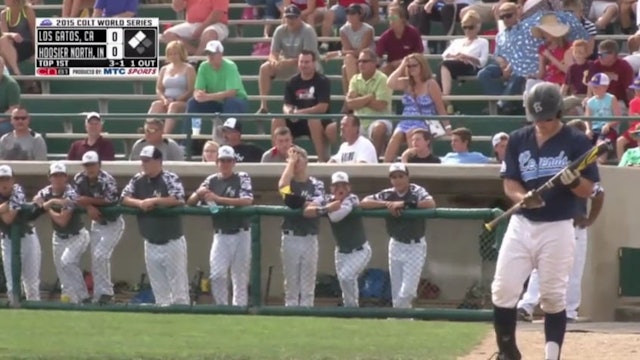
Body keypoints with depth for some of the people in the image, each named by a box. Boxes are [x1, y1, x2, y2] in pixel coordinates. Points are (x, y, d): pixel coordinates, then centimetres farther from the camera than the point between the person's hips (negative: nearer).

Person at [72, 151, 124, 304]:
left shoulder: (107, 180, -24)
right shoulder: (79, 179, -6)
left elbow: (110, 201, -25)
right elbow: (77, 198, 1)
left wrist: (88, 200, -21)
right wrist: (89, 207, -18)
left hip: (113, 223, -7)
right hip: (96, 222, 7)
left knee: (100, 255, -19)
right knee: (95, 259, 5)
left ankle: (106, 292, -10)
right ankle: (98, 296, 11)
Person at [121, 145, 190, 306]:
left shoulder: (170, 179, -10)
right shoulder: (138, 180, 6)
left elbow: (178, 199, -23)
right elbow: (124, 198, 3)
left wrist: (153, 201, -21)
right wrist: (139, 203, -16)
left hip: (172, 242, -6)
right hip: (151, 243, 6)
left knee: (178, 282, -5)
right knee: (158, 286, 11)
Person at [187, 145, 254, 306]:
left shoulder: (242, 178, 0)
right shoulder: (212, 180, 8)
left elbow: (247, 200, -17)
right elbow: (190, 202, 8)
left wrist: (218, 199, -22)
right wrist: (198, 193, -16)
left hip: (241, 234, -2)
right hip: (221, 235, 2)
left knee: (240, 276, 2)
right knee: (217, 275, -11)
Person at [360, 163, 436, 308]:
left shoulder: (416, 191, -11)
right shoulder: (387, 194, -2)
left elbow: (431, 204, -30)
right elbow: (363, 203, -10)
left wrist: (404, 203, -30)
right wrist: (387, 204, -21)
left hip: (415, 246, -4)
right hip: (396, 245, 4)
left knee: (407, 291, -12)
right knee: (396, 294, 7)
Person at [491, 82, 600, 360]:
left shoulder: (576, 142, -4)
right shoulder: (518, 140, 6)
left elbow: (588, 190, -3)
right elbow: (509, 182, 6)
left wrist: (573, 181, -26)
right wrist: (522, 198, -16)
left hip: (557, 229, -3)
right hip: (521, 224, 3)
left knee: (553, 296, 0)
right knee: (503, 290, -2)